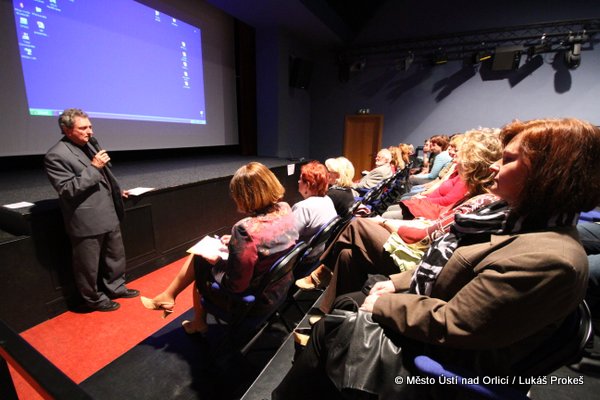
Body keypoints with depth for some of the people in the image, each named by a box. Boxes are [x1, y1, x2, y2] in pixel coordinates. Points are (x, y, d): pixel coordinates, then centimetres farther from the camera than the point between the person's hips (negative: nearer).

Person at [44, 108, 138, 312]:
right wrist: (93, 167, -24)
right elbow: (67, 190, -21)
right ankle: (94, 299, 31)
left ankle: (115, 287, 40)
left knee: (116, 256, 21)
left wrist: (116, 191, 17)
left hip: (109, 214, 8)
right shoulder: (56, 155, -16)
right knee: (89, 265, 11)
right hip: (87, 221, -8)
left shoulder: (88, 145, 11)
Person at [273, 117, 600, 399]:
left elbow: (447, 324, -28)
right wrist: (399, 283, 2)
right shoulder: (519, 217, 2)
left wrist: (382, 304, -15)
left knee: (331, 328, -1)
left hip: (450, 358, -8)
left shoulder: (548, 258, -30)